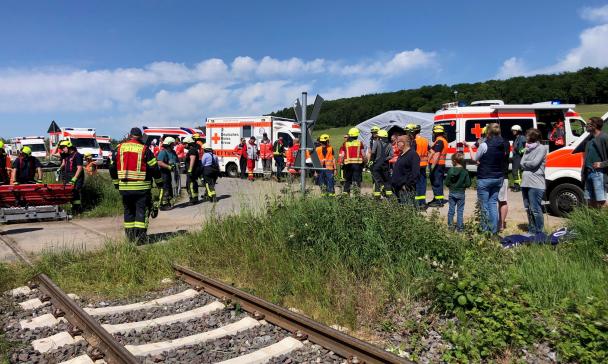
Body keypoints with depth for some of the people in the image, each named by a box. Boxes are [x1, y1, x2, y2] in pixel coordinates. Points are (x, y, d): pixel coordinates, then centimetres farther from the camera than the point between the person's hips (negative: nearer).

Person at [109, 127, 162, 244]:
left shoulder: (119, 148, 7)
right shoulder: (144, 149, -5)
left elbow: (112, 168, 13)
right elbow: (154, 168, -5)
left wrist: (116, 182, 25)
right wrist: (159, 182, 8)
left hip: (124, 187, 4)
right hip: (141, 187, -4)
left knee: (128, 210, 15)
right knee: (142, 210, 1)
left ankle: (130, 234, 19)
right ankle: (140, 234, -7)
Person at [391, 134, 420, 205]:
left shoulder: (413, 154, -11)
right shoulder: (401, 155, 18)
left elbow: (415, 173, -18)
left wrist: (407, 185, -21)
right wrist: (392, 182, 17)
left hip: (407, 189, -9)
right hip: (398, 187, 9)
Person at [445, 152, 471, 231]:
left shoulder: (450, 170, -9)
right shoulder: (465, 171, -10)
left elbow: (447, 183, -6)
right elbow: (468, 184, -9)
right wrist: (463, 186, 10)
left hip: (452, 193, 1)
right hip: (461, 194, -1)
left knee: (451, 209, 11)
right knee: (460, 211, 7)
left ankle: (450, 225, 15)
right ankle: (459, 227, 9)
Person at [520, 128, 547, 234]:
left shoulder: (542, 148, -4)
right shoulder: (528, 149, 17)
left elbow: (535, 163, -13)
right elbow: (522, 163, 8)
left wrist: (525, 163, 2)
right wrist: (529, 165, -8)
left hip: (536, 184, -8)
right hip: (525, 183, 8)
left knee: (535, 209, -7)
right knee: (528, 209, 14)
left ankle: (539, 232, 2)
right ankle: (531, 230, 25)